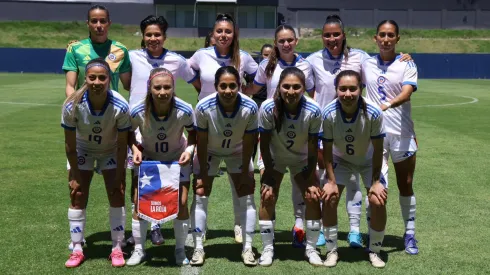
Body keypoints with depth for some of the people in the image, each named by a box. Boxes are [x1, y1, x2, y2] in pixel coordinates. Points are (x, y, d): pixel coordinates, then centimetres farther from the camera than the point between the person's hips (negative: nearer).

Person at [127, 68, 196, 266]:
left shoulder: (185, 111, -29)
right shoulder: (137, 112, -29)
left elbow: (193, 133, -9)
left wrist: (189, 149, -26)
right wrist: (135, 149, -25)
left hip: (178, 159, 0)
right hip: (148, 159, 1)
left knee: (181, 203, -6)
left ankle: (180, 250, 15)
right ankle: (138, 250, 17)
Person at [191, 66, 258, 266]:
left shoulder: (250, 108, -32)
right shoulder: (203, 107, -35)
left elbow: (248, 143, -19)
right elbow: (201, 142, -21)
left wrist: (245, 172, -11)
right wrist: (203, 173, -15)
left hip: (238, 152, 1)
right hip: (209, 152, -1)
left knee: (247, 197, -3)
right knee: (200, 195, -4)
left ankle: (247, 248, 8)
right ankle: (198, 248, 7)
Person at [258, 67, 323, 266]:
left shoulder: (313, 111, -30)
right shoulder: (268, 108, -32)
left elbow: (313, 147, -18)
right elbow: (264, 144, -19)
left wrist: (311, 179, -13)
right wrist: (270, 177, -16)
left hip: (302, 159, 1)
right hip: (275, 158, 0)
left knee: (313, 197, -6)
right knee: (267, 197, -10)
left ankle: (311, 248, 12)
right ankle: (267, 249, 6)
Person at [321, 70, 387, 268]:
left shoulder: (373, 113, -33)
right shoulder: (329, 114, -31)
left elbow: (377, 150, -20)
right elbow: (327, 150, -18)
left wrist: (375, 182, -17)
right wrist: (331, 181, -17)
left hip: (369, 160, -1)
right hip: (340, 159, 1)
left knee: (378, 202, -11)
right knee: (329, 200, -10)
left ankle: (374, 252, 11)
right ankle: (331, 251, 9)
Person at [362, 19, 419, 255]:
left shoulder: (407, 65, -2)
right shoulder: (366, 65, 6)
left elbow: (406, 93, -20)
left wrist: (386, 105, -38)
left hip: (402, 134, -1)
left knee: (405, 185, 8)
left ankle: (409, 234, 21)